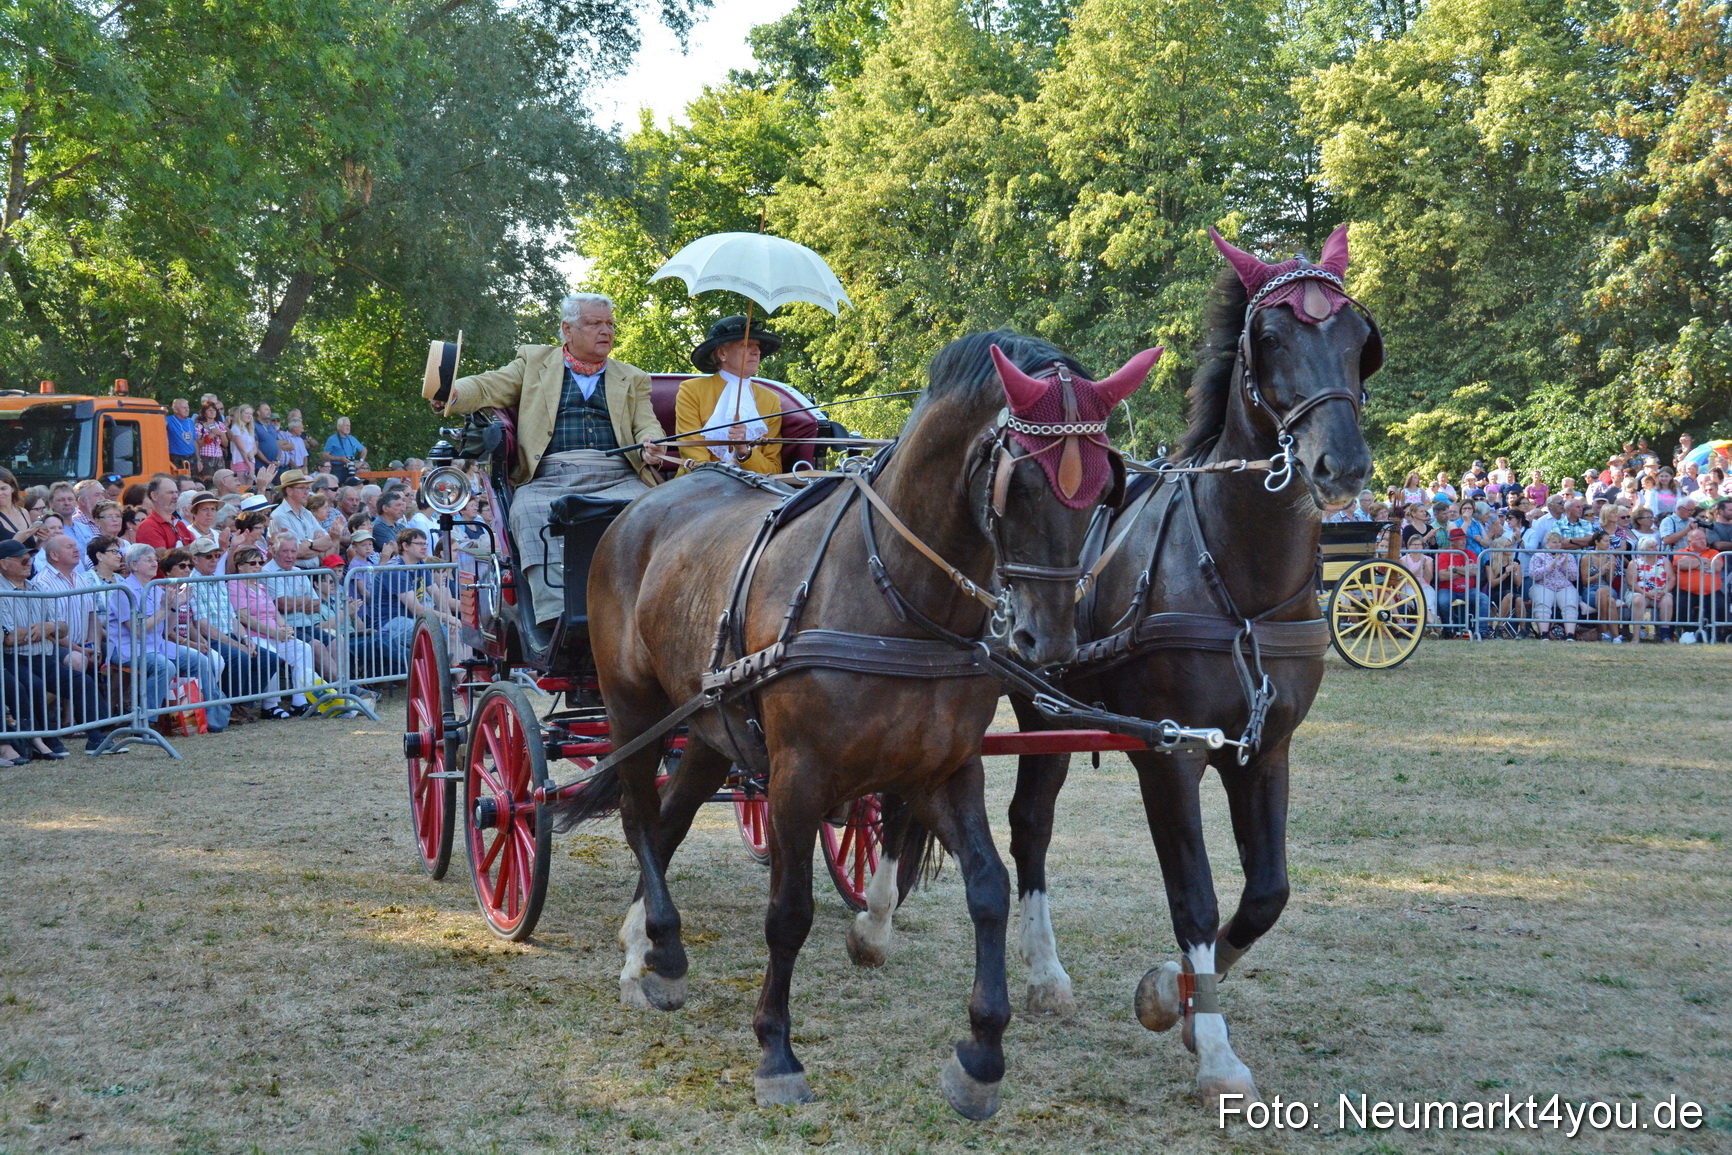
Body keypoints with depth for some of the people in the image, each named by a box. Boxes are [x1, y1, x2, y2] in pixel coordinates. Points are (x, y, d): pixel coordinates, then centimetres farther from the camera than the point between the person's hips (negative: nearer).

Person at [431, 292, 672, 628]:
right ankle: (558, 621, -46)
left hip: (616, 477, 1)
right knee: (531, 515, -35)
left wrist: (650, 446, -9)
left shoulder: (632, 378, 28)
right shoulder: (534, 362, 23)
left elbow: (648, 426, 17)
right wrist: (451, 394, -11)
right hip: (547, 479, -1)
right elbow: (487, 388, 13)